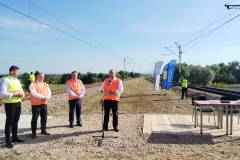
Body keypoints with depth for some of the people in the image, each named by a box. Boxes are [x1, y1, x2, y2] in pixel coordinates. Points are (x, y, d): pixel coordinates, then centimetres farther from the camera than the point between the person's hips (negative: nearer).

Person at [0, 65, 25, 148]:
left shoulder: (17, 80, 15)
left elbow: (21, 91, 18)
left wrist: (21, 94, -5)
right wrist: (14, 95, -23)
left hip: (18, 103, 7)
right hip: (10, 104, -7)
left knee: (15, 121, 14)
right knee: (9, 122, -2)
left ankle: (14, 137, 27)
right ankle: (8, 141, 5)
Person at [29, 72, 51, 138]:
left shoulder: (45, 85, 13)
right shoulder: (33, 85, -5)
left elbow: (49, 93, 4)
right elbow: (34, 94, -18)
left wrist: (45, 98, -16)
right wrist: (43, 97, -19)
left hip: (44, 104, 6)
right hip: (36, 104, -5)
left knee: (44, 118, 11)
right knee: (34, 119, -1)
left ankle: (43, 130, 25)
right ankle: (33, 132, 8)